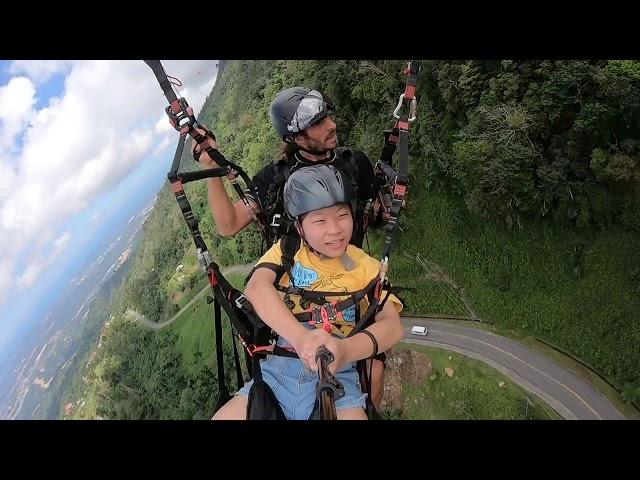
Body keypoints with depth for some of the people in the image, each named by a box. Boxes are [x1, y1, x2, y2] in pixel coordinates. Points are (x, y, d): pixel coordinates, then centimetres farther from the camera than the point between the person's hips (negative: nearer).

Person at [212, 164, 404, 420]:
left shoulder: (365, 266, 5)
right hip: (277, 370, 2)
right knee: (223, 416, -14)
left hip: (336, 374, -1)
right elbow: (256, 287, -15)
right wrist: (300, 337, -34)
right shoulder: (286, 250, 6)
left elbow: (392, 324, -9)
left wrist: (346, 350, -31)